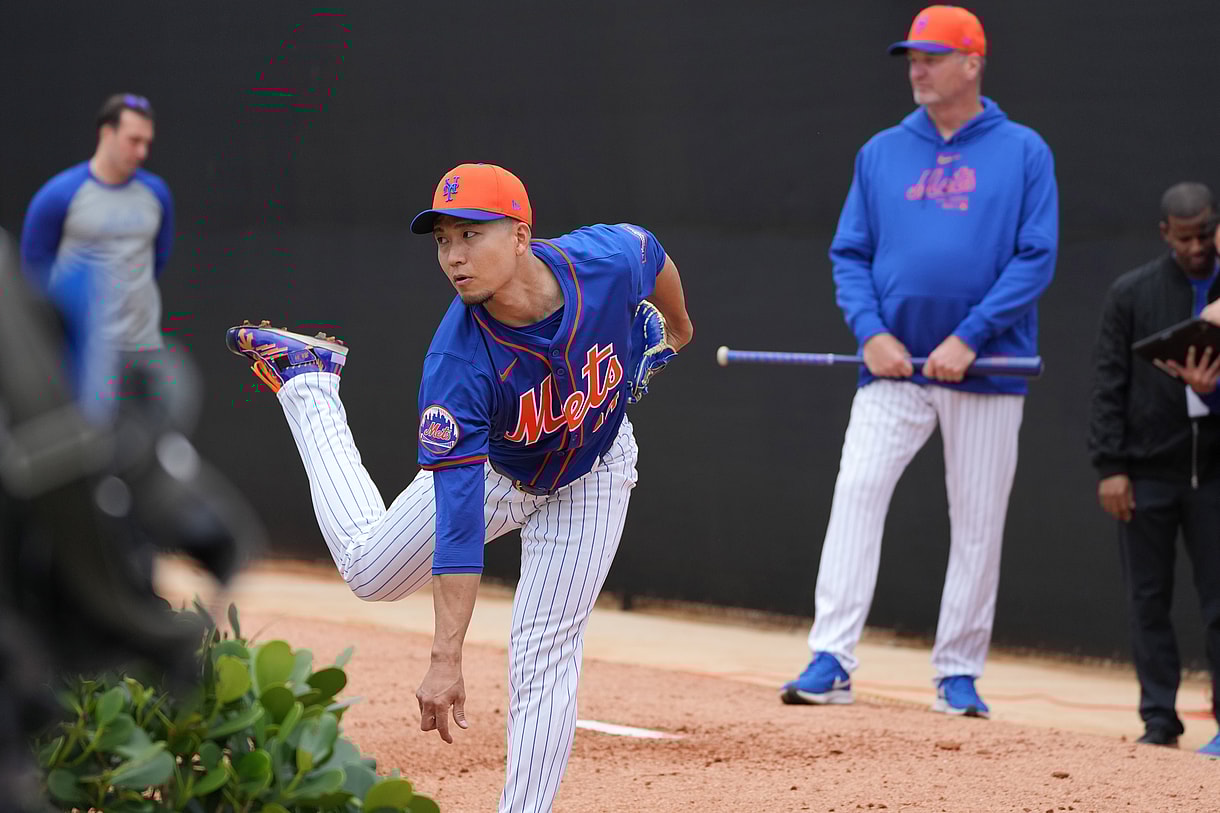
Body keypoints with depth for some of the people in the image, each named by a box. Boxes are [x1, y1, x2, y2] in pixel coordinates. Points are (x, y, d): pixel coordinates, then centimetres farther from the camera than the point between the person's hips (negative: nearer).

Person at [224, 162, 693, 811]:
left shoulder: (609, 259, -36)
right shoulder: (457, 362, -39)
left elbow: (654, 255, -8)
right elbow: (456, 519, -40)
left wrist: (675, 328, 14)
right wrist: (446, 659, -44)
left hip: (593, 477, 1)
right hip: (489, 468, 0)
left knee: (543, 656, -6)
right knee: (370, 570, 15)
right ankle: (308, 379, 29)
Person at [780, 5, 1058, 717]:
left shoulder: (1024, 153, 1)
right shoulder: (882, 153, 10)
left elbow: (1036, 258, -6)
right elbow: (850, 253, 9)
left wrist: (970, 338, -15)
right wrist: (871, 332, -8)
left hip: (987, 367, -2)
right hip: (895, 365, 2)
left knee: (978, 522, 2)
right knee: (856, 493, -14)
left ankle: (959, 674, 12)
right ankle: (831, 663, -18)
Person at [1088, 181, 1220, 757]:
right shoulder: (1131, 294, 3)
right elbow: (1108, 385, 2)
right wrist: (1109, 467, -5)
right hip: (1148, 470, 0)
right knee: (1149, 601, 4)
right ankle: (1159, 719, 10)